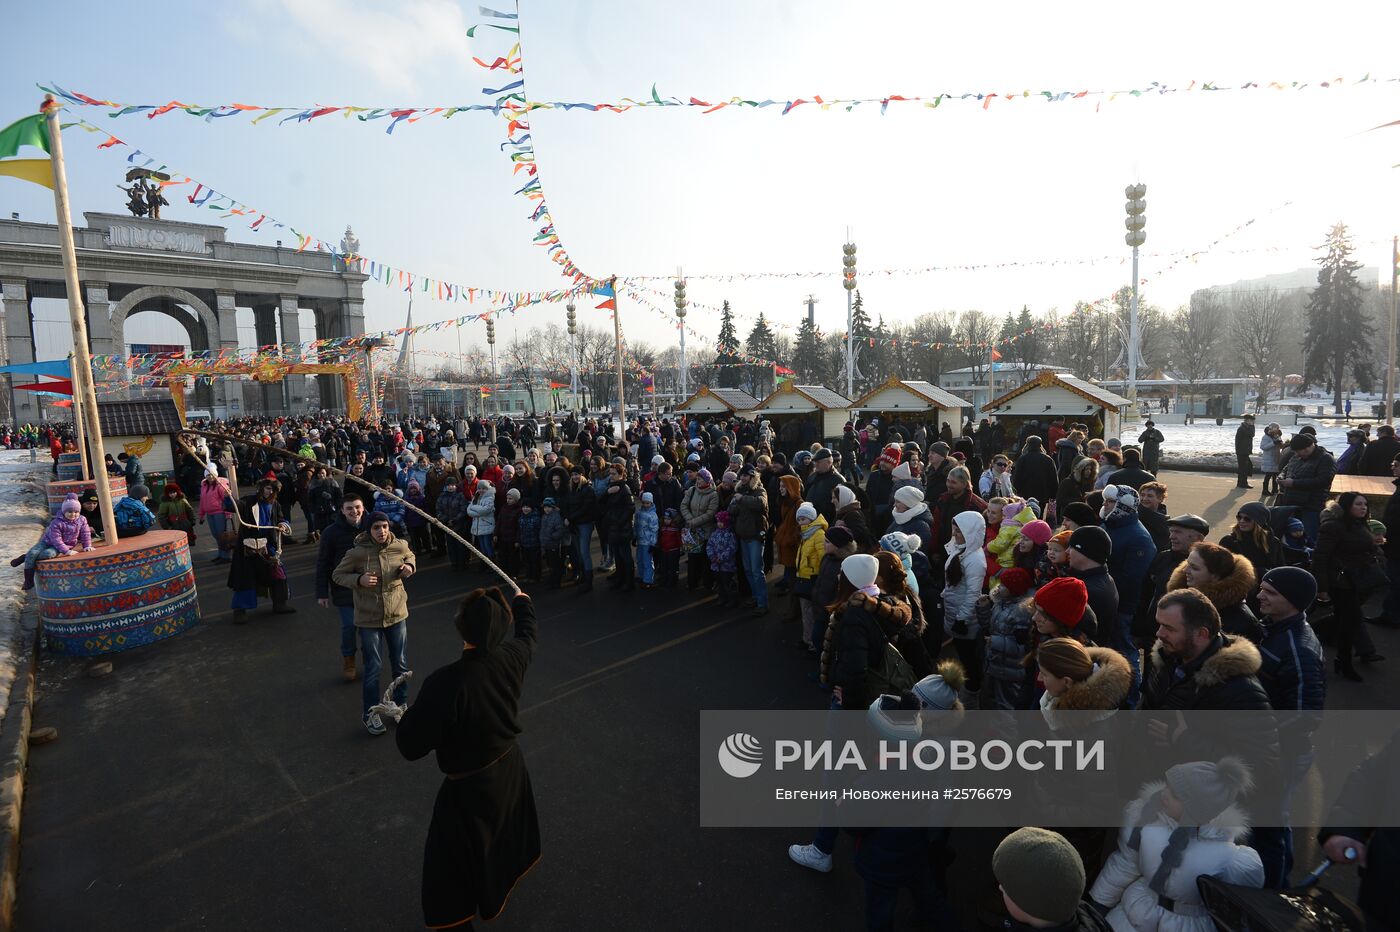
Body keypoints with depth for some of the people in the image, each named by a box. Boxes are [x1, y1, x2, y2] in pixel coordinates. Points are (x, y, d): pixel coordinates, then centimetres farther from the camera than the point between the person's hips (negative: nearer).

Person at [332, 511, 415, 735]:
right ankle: (369, 713, 28)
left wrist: (410, 567, -9)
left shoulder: (400, 546, -9)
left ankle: (400, 704, 38)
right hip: (369, 618, -3)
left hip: (397, 614, 3)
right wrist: (359, 580, -22)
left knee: (401, 665, 16)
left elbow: (410, 557, 13)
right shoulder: (357, 553, -19)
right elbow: (337, 575, -5)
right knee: (373, 669, 5)